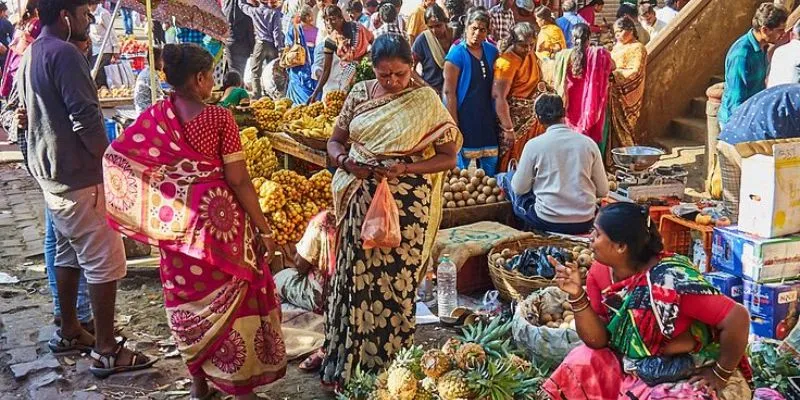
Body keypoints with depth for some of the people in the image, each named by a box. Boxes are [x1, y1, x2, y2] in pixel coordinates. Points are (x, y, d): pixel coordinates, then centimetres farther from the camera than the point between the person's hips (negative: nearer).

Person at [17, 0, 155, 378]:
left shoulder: (31, 55, 13)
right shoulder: (64, 54, -18)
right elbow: (86, 118, -23)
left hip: (49, 171, 10)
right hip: (79, 175, -10)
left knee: (68, 251, 20)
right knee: (105, 260, -4)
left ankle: (69, 332, 31)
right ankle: (106, 351, 0)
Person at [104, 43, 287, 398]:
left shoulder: (154, 116, -1)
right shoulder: (219, 118, -13)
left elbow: (114, 157, -1)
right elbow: (238, 181, -13)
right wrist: (264, 229, -6)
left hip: (176, 223, 4)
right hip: (218, 219, -4)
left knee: (187, 299, 16)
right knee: (231, 297, 9)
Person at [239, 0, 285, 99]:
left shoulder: (254, 11, 2)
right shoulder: (275, 12, -3)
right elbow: (277, 31, -8)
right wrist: (280, 48, -6)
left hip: (260, 43, 0)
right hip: (272, 45, 0)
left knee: (256, 72, 4)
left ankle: (257, 97, -4)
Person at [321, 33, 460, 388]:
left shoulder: (426, 101, -6)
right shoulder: (360, 93, 4)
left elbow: (448, 157, -6)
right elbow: (335, 142, 10)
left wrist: (406, 168, -21)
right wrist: (345, 162, -13)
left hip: (406, 207, -3)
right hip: (361, 201, 3)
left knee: (394, 285, 5)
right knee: (354, 278, 9)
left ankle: (388, 367, 22)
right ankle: (345, 361, 24)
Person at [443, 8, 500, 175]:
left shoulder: (491, 51, 5)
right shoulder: (456, 54, -12)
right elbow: (449, 92, -13)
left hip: (487, 115, 5)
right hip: (464, 115, -5)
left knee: (491, 165, 10)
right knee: (461, 166, 5)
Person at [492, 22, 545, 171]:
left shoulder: (531, 55, 3)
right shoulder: (506, 62, -22)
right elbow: (500, 98, -23)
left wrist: (541, 85, 5)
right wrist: (508, 129, -23)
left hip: (533, 119, 8)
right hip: (516, 120, -8)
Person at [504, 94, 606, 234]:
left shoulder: (534, 144, -8)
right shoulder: (588, 143, 0)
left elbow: (520, 188, -1)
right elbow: (603, 191, 4)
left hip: (548, 222, -4)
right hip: (585, 223, 4)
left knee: (509, 177, 21)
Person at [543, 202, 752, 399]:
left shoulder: (670, 278, -30)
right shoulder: (600, 273, -9)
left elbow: (737, 317, -31)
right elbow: (597, 340, -8)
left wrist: (721, 374, -19)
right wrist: (577, 295, -23)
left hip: (689, 378, -6)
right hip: (635, 370, 6)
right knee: (580, 364, -12)